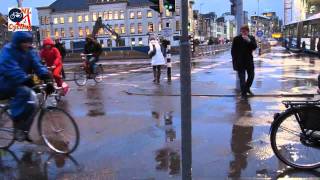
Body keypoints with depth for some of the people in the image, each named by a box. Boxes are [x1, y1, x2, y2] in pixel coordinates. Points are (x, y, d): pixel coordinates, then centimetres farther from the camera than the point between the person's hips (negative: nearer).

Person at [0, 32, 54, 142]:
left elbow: (38, 65, -12)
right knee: (24, 91, -33)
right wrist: (26, 79, -45)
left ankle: (24, 131, 14)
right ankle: (18, 126, -23)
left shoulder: (30, 52, 2)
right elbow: (11, 69, -31)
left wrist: (47, 79, -29)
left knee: (31, 104, -5)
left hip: (19, 84, 7)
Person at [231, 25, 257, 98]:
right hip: (240, 62, -3)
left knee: (251, 76, 12)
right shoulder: (237, 39, -3)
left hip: (249, 61, 4)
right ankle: (243, 92, 5)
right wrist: (235, 60, -3)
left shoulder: (252, 38, 4)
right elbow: (233, 50, 0)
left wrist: (249, 41, -23)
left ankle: (247, 88, 34)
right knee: (242, 78, -4)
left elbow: (254, 47, -9)